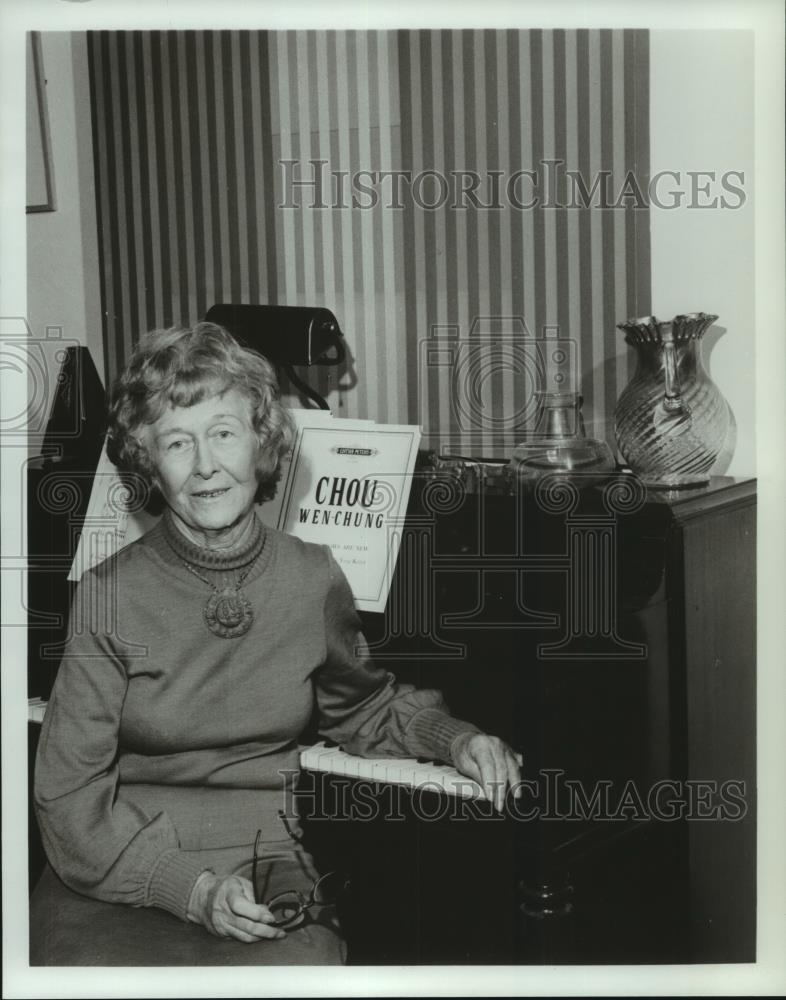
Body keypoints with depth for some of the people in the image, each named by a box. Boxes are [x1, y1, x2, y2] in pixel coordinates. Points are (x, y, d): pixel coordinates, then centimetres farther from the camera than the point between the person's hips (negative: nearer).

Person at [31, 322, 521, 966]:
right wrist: (191, 887, -17)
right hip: (122, 871, -1)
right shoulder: (110, 595, -7)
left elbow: (365, 708, 23)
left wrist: (453, 738, 4)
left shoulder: (314, 579, 2)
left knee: (302, 965, -30)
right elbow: (69, 791, -6)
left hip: (265, 865, 2)